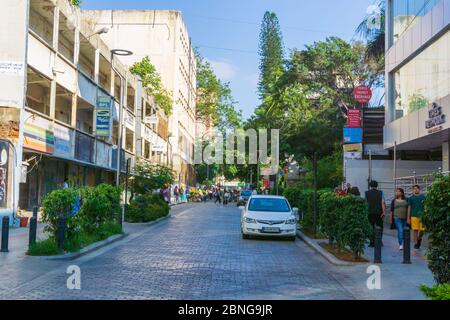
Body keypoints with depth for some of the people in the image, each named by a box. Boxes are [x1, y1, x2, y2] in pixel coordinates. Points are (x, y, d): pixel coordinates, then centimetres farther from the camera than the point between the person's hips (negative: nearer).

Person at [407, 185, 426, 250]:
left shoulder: (423, 197, 7)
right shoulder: (411, 198, 7)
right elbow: (409, 208, 8)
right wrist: (408, 218, 4)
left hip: (422, 216, 0)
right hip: (414, 216, 0)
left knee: (422, 230, -4)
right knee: (415, 230, -2)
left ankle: (419, 238, 26)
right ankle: (416, 243, 8)